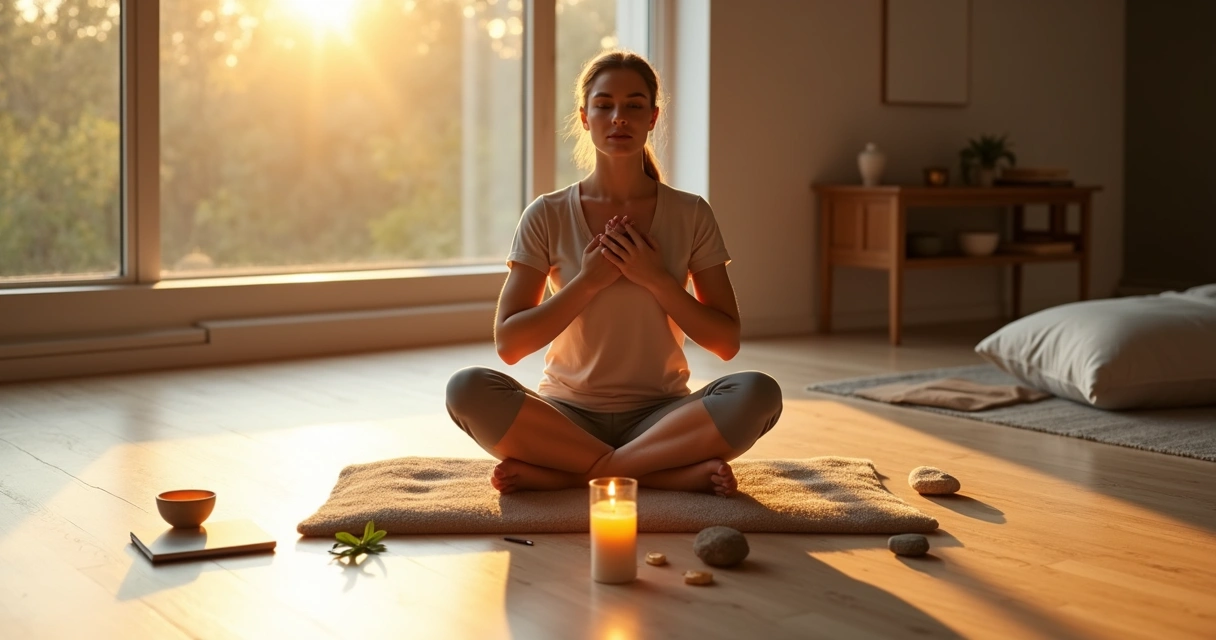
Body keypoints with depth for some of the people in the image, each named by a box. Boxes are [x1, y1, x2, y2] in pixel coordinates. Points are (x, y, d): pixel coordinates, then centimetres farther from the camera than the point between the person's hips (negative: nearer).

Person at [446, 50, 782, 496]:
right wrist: (588, 282, -14)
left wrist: (657, 279, -12)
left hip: (658, 418, 0)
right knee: (468, 388, -29)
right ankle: (673, 472, -24)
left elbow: (727, 342, 1)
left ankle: (561, 473, -23)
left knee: (758, 393, -29)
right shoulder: (548, 216, 0)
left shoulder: (691, 215, 3)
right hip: (567, 415, 0)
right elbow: (508, 343, -4)